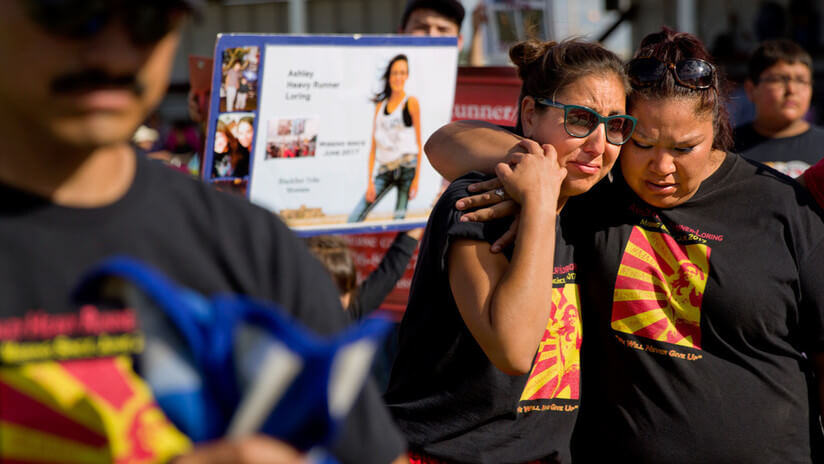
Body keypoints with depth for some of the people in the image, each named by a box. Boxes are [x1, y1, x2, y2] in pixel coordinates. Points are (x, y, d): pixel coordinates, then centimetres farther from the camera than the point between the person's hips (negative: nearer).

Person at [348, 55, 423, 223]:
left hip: (407, 167, -4)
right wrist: (370, 181, 3)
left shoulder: (411, 103, 2)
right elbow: (374, 145, 10)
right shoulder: (380, 105, 13)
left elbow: (419, 143, 0)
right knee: (354, 219, -8)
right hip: (385, 170, 4)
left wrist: (416, 178, -8)